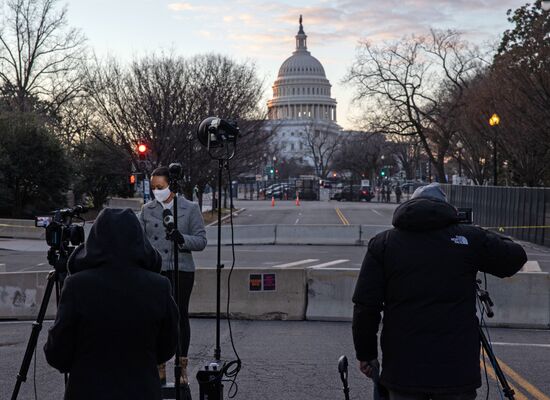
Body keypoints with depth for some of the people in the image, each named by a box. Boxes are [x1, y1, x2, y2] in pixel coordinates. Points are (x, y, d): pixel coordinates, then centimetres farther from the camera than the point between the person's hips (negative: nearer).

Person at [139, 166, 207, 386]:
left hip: (181, 270, -2)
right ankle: (159, 368, 11)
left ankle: (182, 367, 13)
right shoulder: (147, 210, 9)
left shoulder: (190, 208, 1)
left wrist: (182, 239, -21)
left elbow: (201, 240, -2)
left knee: (181, 316, 2)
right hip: (154, 270, 2)